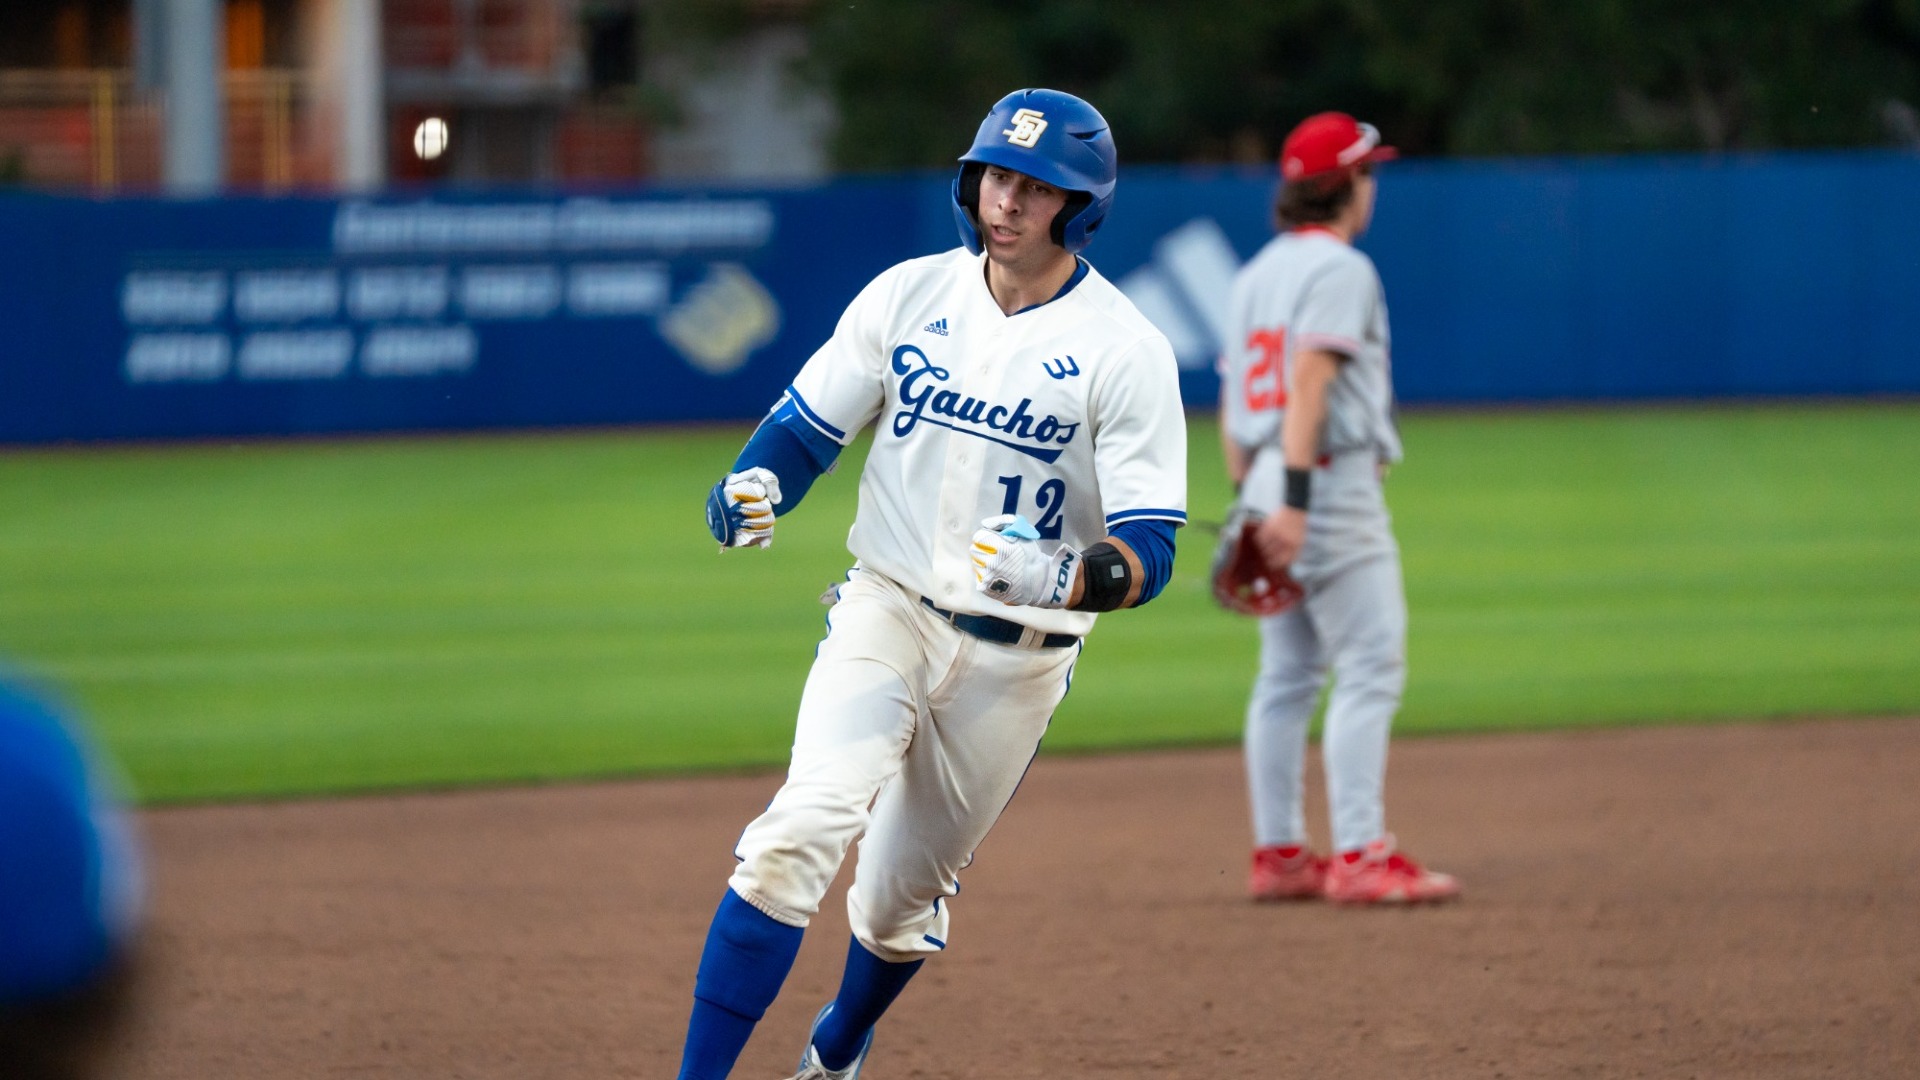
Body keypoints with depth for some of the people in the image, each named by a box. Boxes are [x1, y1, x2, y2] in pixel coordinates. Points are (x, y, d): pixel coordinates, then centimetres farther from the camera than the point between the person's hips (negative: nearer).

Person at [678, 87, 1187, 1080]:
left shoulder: (1127, 353, -11)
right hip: (884, 614, 1)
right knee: (803, 829, -23)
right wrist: (748, 491, -18)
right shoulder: (907, 295, -1)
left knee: (903, 899, 11)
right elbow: (803, 431, 5)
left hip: (1017, 657, -1)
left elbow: (1150, 552, -15)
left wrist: (1068, 577, -37)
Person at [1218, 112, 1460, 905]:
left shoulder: (1255, 274, 17)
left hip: (1271, 484, 9)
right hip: (1334, 481, -9)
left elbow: (1232, 399, 17)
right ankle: (1359, 856, -15)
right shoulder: (1339, 269, -10)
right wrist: (1294, 501, -25)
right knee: (1370, 667, -9)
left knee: (1289, 675, 12)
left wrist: (1249, 497, 18)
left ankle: (1277, 854, 12)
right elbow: (1308, 380, -20)